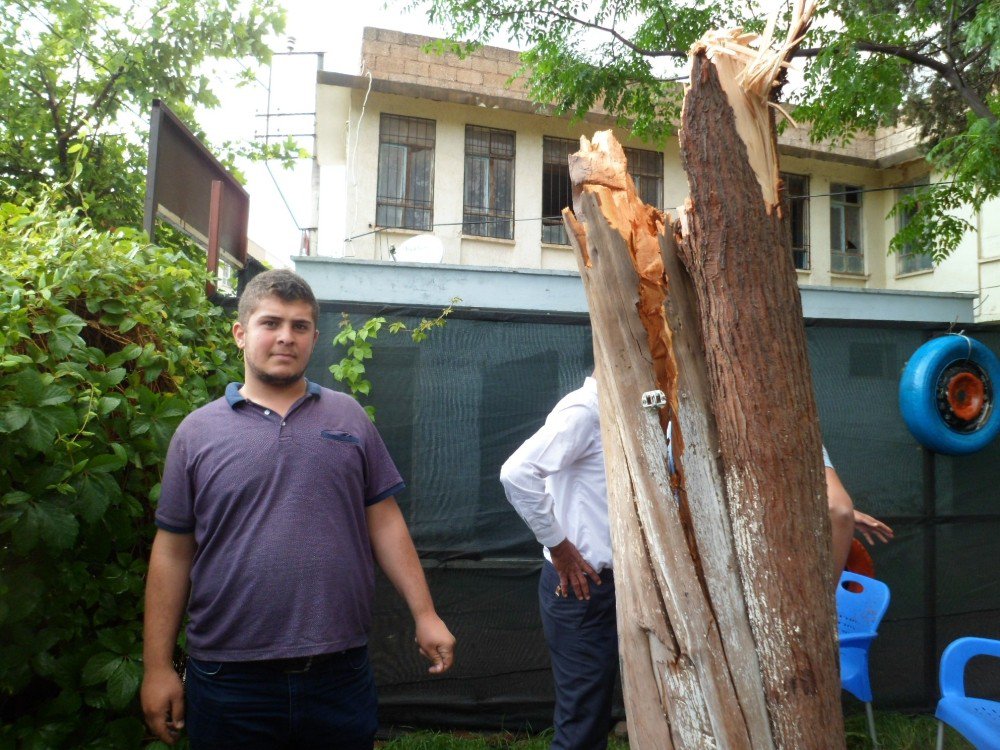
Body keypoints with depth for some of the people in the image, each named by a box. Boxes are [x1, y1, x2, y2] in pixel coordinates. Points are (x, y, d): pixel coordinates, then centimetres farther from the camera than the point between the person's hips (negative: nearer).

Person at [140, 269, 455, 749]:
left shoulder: (349, 418, 5)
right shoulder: (197, 431, 2)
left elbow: (385, 523, 5)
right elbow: (173, 552, 3)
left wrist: (425, 615, 0)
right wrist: (157, 667, 2)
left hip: (341, 674, 1)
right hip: (228, 679, 0)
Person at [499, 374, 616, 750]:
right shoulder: (584, 409, -16)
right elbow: (517, 472, -28)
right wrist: (558, 545, -19)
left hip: (606, 582, 8)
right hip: (581, 584, -8)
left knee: (594, 717, 16)